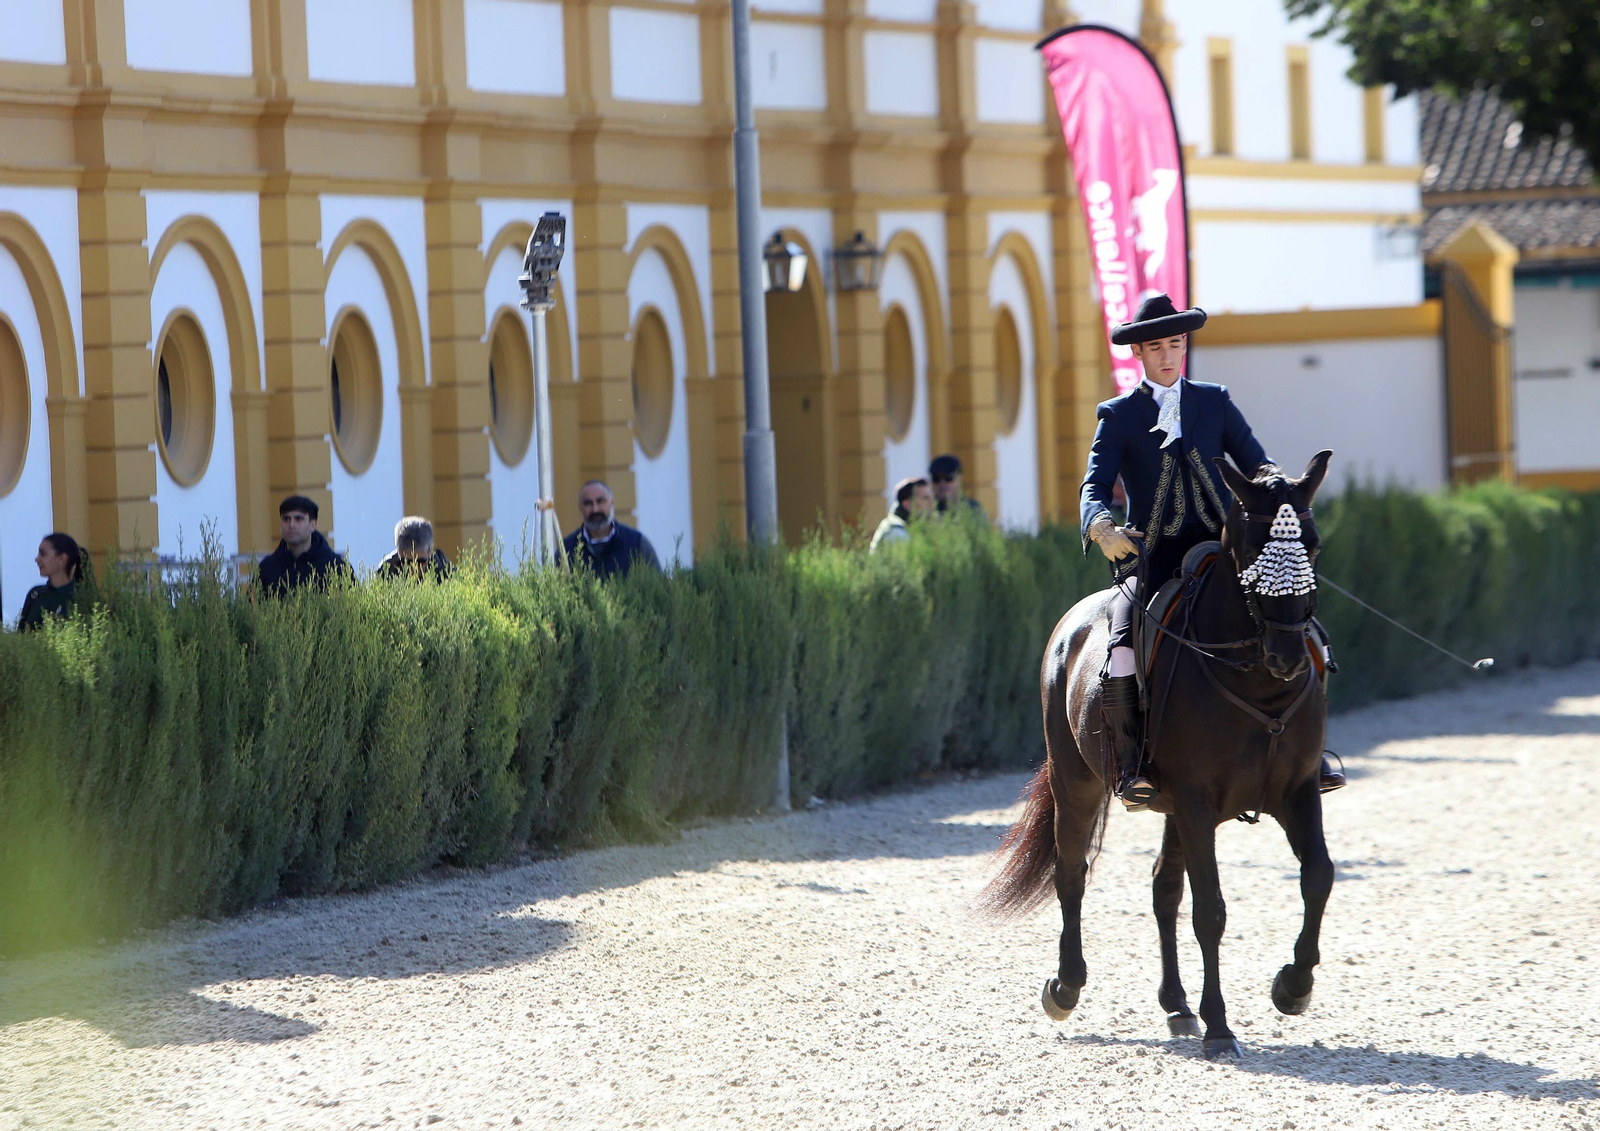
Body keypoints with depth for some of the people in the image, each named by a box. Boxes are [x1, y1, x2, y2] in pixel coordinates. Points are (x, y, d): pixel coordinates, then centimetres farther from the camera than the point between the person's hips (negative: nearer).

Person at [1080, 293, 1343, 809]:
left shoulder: (1215, 402, 15)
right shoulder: (1117, 416, 8)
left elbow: (1259, 468, 9)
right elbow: (1095, 486, -4)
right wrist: (1101, 527, -27)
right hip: (1152, 559, -2)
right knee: (1124, 641, -29)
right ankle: (1129, 766, -25)